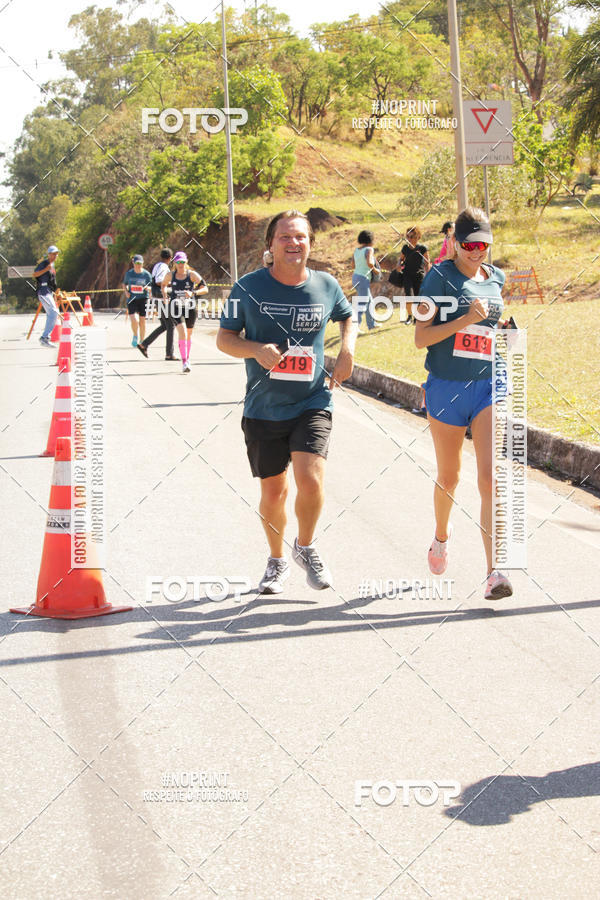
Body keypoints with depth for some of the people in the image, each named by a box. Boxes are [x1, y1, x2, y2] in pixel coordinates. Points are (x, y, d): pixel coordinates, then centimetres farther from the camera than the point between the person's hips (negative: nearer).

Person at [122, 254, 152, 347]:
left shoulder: (146, 274, -1)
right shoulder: (129, 273, 4)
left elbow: (151, 288, 4)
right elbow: (124, 284, 18)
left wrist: (148, 288, -19)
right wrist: (126, 292, -1)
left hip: (143, 299, 0)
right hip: (131, 299, 0)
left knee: (142, 321, 3)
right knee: (133, 319, -16)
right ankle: (135, 336, 13)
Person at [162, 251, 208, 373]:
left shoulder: (192, 274, -2)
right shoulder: (170, 276, 4)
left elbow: (205, 289, -9)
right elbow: (164, 284, 26)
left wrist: (192, 292, -24)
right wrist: (164, 293, 8)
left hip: (190, 308, 1)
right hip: (176, 308, -1)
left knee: (188, 335, 11)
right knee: (182, 332, -19)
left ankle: (187, 360, 31)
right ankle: (184, 362, -22)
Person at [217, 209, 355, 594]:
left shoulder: (326, 286, 0)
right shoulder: (249, 287, -5)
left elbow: (348, 317, 21)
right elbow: (225, 338, 1)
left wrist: (348, 350, 3)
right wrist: (256, 350, -19)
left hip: (313, 403, 0)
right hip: (263, 407, 0)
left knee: (310, 480, -18)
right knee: (273, 490, 8)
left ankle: (306, 547, 11)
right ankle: (277, 560, 34)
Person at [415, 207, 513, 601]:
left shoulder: (497, 278, 8)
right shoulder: (440, 276, -5)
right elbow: (421, 337, -11)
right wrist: (466, 319, -20)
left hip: (490, 383, 2)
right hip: (446, 387, -2)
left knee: (491, 478, -12)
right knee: (449, 476, 13)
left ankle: (495, 571, -16)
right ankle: (441, 535, 43)